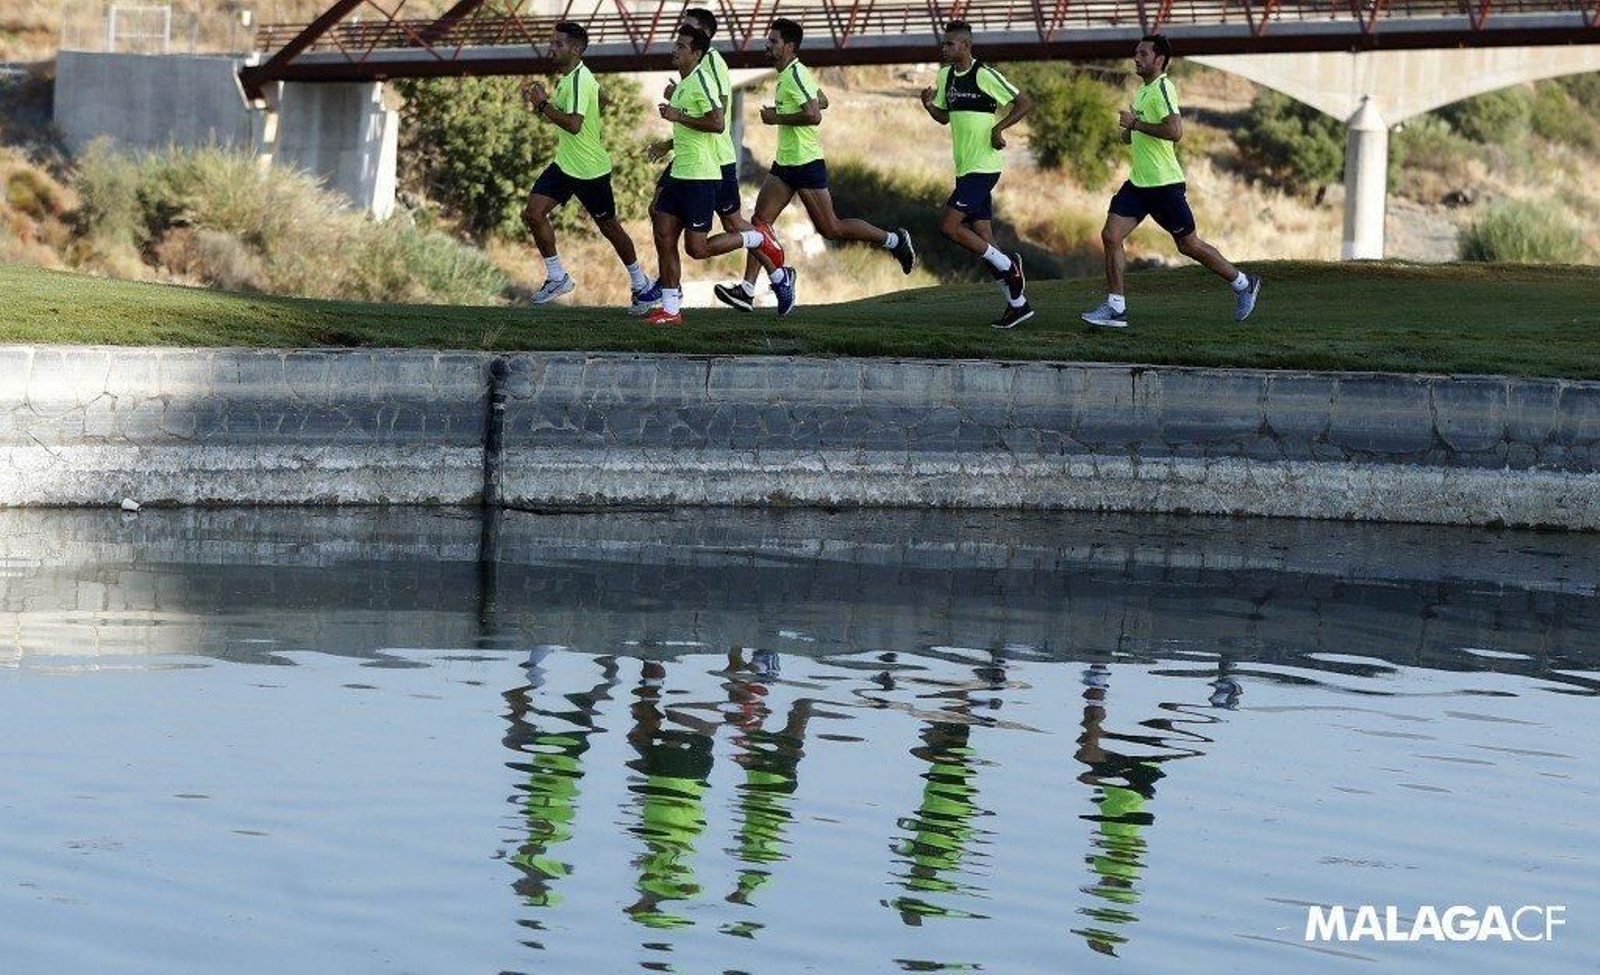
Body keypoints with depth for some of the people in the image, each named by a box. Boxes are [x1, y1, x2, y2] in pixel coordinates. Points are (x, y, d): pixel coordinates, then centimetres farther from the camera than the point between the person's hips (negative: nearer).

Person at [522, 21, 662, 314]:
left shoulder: (579, 81, -23)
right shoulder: (568, 77, 6)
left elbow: (574, 124, -34)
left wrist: (544, 105, -25)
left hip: (591, 171, -9)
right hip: (564, 165, 9)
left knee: (609, 227, 5)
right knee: (533, 213, -4)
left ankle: (641, 284, 22)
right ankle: (557, 277, 8)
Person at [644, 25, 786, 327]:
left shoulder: (700, 81, -14)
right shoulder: (682, 85, 17)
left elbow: (716, 123, -24)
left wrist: (678, 117, -20)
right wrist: (670, 144, 21)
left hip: (700, 177, -9)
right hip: (679, 174, 9)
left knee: (697, 248, -7)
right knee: (664, 239, 3)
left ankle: (758, 239, 11)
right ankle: (670, 310, 6)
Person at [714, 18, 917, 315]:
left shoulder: (796, 75, -17)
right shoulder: (787, 75, 13)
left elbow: (814, 115, -28)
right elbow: (822, 101, 28)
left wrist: (777, 118, -19)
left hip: (806, 163, -10)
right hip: (785, 164, 10)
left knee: (830, 228, -2)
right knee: (760, 221, -1)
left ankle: (893, 240, 15)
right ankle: (747, 291, -4)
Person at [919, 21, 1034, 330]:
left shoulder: (985, 76, -13)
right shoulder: (946, 76, 11)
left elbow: (1025, 103, -11)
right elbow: (944, 117, 21)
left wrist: (998, 128, -18)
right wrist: (929, 105, 1)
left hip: (983, 167, -9)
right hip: (966, 167, 9)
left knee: (948, 225, -15)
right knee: (982, 237, 7)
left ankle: (1007, 266, -2)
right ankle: (1017, 304, 13)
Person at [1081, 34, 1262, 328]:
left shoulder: (1162, 89, -15)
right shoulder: (1142, 91, 14)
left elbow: (1175, 131, -29)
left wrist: (1136, 123, -22)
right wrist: (1128, 130, 5)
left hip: (1165, 183, -9)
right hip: (1138, 182, 9)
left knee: (1188, 245, 3)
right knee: (1111, 236, -5)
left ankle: (1243, 285, 21)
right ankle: (1115, 308, -1)